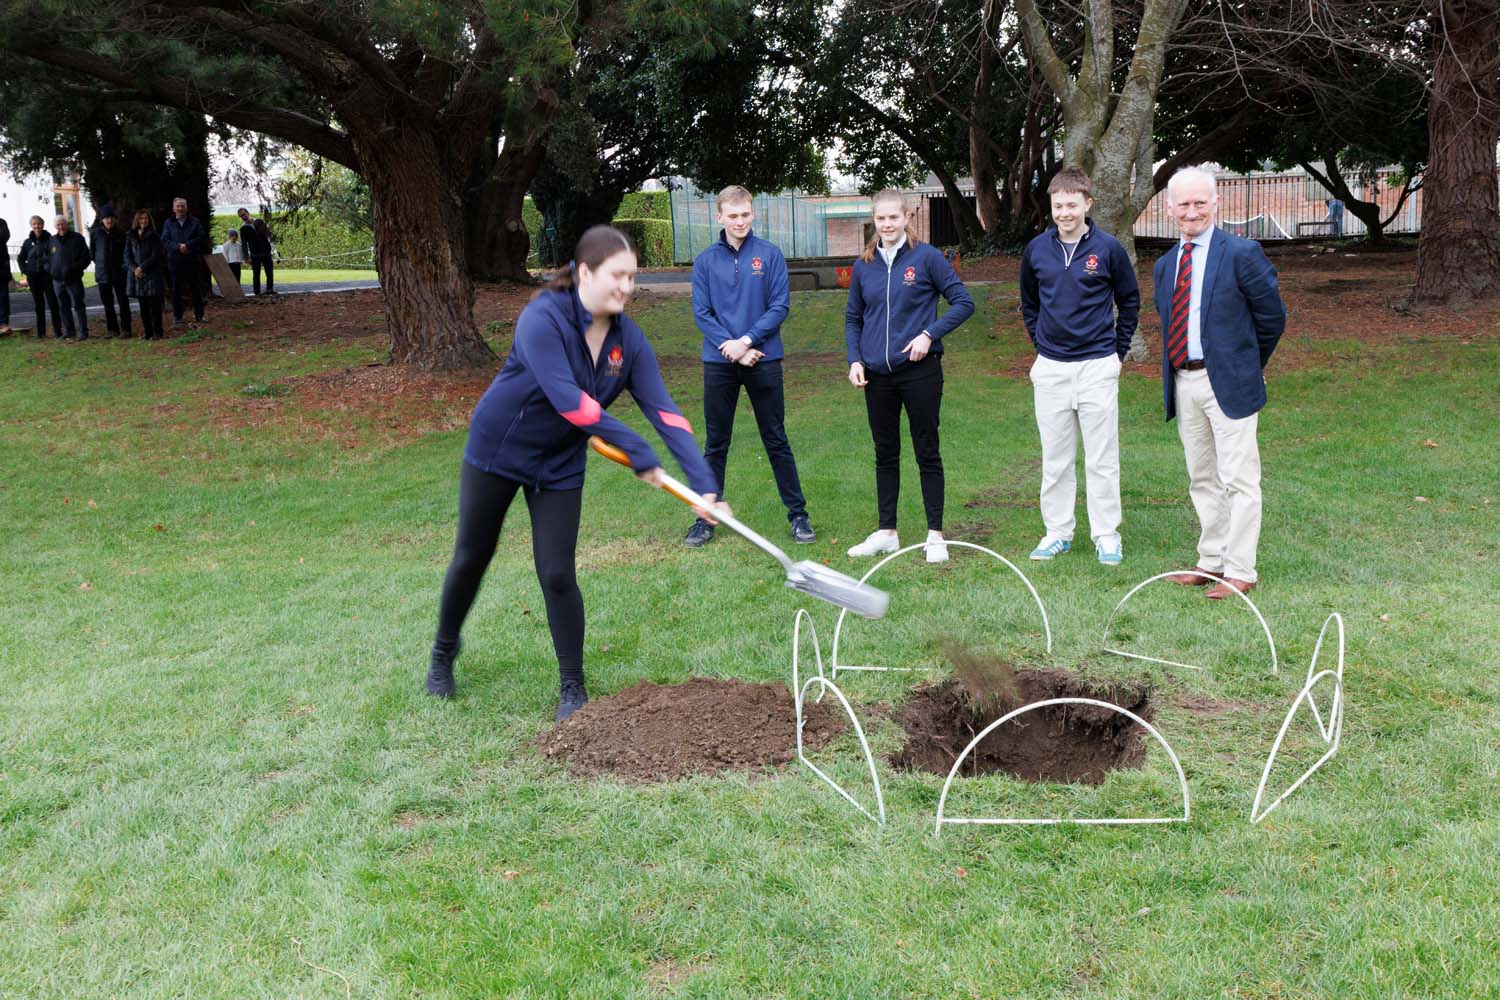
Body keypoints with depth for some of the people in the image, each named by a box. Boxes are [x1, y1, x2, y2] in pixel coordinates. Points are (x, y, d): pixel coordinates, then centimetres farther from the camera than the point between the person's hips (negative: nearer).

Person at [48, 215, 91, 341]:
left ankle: (83, 332, -4)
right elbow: (47, 258, 21)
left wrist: (74, 268, -14)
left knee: (78, 305, -6)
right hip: (57, 280, 5)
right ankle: (68, 331, 17)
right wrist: (50, 269, 3)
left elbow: (86, 258, -4)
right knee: (64, 307, 10)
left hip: (74, 279, -5)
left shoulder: (77, 239, -1)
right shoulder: (52, 241, 11)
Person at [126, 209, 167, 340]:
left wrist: (142, 267, -13)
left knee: (154, 304, -6)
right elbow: (127, 255, 7)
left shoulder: (154, 236, 1)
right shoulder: (131, 237, 10)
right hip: (136, 275, 3)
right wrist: (134, 269, -10)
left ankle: (156, 332, -3)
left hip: (152, 274, -3)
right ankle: (147, 332, 9)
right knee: (143, 306, 4)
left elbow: (155, 255, -6)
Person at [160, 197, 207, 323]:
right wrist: (178, 247, -17)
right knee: (176, 290, 3)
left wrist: (188, 245, -17)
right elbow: (164, 241, -1)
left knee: (196, 289, 4)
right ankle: (177, 316, 8)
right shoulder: (168, 223, 8)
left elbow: (202, 237, -4)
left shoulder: (195, 222, 8)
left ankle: (199, 315, 10)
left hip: (193, 260, 0)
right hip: (175, 261, 0)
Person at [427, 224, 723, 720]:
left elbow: (663, 411, -18)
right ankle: (444, 652, 38)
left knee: (557, 574, -3)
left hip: (559, 464, 3)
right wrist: (638, 453, -37)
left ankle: (573, 688, 12)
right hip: (496, 450, -3)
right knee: (471, 559, 12)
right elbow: (568, 399, -37)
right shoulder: (542, 320, -28)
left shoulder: (629, 339, -12)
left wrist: (703, 484, -28)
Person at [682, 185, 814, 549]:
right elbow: (701, 313, 0)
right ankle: (706, 517, 16)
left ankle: (798, 514, 13)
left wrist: (746, 340, -15)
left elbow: (780, 306, -5)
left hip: (763, 361, -1)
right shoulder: (706, 261, 4)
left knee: (776, 440, 5)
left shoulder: (770, 254, 0)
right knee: (716, 445, 8)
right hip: (719, 364, 1)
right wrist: (729, 346, -14)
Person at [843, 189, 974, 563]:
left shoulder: (926, 257, -4)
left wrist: (929, 334, -14)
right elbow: (852, 318, 16)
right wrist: (855, 359, 2)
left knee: (927, 452, 3)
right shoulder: (864, 266, 7)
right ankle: (886, 532, 20)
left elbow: (963, 302, -4)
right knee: (885, 454, 11)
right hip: (877, 375, 4)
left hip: (920, 371, -4)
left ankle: (935, 535, 10)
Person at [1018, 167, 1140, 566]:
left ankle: (1106, 535, 10)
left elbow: (1130, 300, 7)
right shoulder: (1036, 249, 4)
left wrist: (1119, 350, 5)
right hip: (1050, 368, 3)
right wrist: (1039, 342, 11)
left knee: (1102, 458, 2)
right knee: (1054, 458, 8)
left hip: (1097, 366, -3)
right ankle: (1057, 531, 18)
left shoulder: (1108, 248, -4)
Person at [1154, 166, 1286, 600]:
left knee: (1238, 480, -3)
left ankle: (1239, 571, 3)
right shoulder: (1165, 265, 11)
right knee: (1202, 479, 16)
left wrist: (1250, 364, 8)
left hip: (1228, 381, -7)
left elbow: (1273, 316, -2)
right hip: (1183, 381, 7)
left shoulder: (1242, 254, -9)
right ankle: (1212, 560, 28)